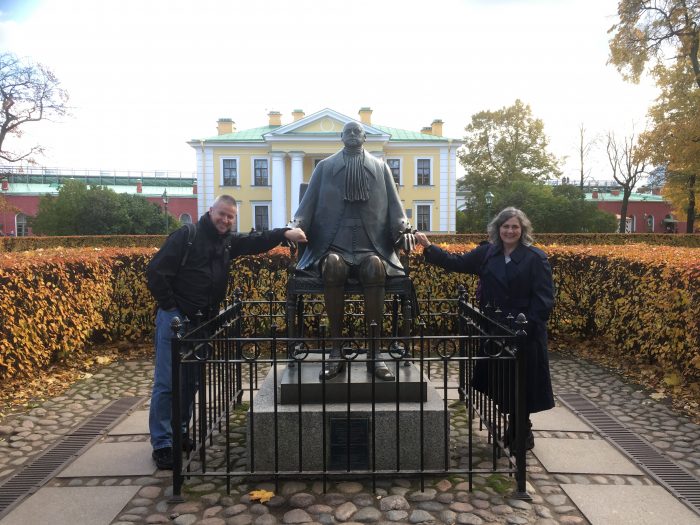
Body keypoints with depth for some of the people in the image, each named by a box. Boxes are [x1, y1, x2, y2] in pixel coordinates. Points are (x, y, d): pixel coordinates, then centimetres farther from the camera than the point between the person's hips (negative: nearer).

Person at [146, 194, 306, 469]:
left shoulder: (228, 242, 11)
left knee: (191, 382, 14)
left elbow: (256, 241, 1)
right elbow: (155, 272, -12)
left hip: (203, 322, 7)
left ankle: (180, 433, 27)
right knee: (167, 383, -3)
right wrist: (170, 308, -14)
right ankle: (162, 443, 7)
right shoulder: (185, 236, -9)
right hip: (174, 319, -6)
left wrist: (284, 233, -15)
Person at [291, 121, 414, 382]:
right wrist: (297, 226, -8)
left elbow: (393, 203, 12)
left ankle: (374, 353, -32)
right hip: (333, 244, 0)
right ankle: (336, 351, -31)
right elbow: (310, 201, 12)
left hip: (371, 245, 0)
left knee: (375, 266, -36)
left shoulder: (380, 167, 20)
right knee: (333, 265, -37)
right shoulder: (325, 167, 19)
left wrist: (404, 228, -7)